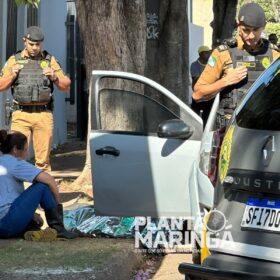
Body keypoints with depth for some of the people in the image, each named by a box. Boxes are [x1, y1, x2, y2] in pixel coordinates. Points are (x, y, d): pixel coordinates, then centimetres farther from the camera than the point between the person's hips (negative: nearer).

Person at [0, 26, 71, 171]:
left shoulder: (50, 60, 10)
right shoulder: (14, 60, 9)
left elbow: (66, 87, 11)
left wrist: (54, 77, -7)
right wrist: (12, 76, -8)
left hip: (44, 115, 1)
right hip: (21, 115, -1)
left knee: (43, 158, 3)